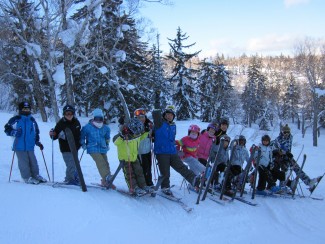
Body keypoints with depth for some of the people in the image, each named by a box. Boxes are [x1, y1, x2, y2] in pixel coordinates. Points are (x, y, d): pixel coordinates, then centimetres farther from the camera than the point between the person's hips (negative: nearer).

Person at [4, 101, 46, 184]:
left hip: (30, 146, 4)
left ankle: (35, 175, 18)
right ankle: (27, 178, 6)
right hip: (20, 147, -4)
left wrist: (38, 142, 14)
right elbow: (7, 129, 1)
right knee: (23, 162, -3)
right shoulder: (16, 119, -3)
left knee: (33, 161, 7)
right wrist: (14, 133, -16)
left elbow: (36, 132, 22)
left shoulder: (32, 120, 12)